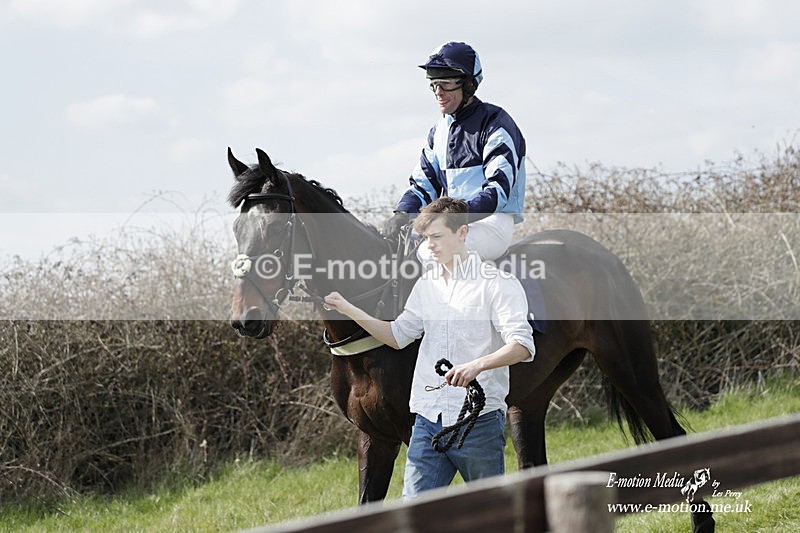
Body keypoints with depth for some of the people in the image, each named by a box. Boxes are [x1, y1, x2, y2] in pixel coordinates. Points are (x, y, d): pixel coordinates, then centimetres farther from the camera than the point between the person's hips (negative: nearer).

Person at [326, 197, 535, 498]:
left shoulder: (498, 284, -6)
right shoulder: (426, 285, 15)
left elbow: (522, 345, -17)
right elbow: (398, 335, 21)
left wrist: (477, 365, -35)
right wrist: (349, 310, 8)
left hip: (478, 420, -5)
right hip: (429, 419, 5)